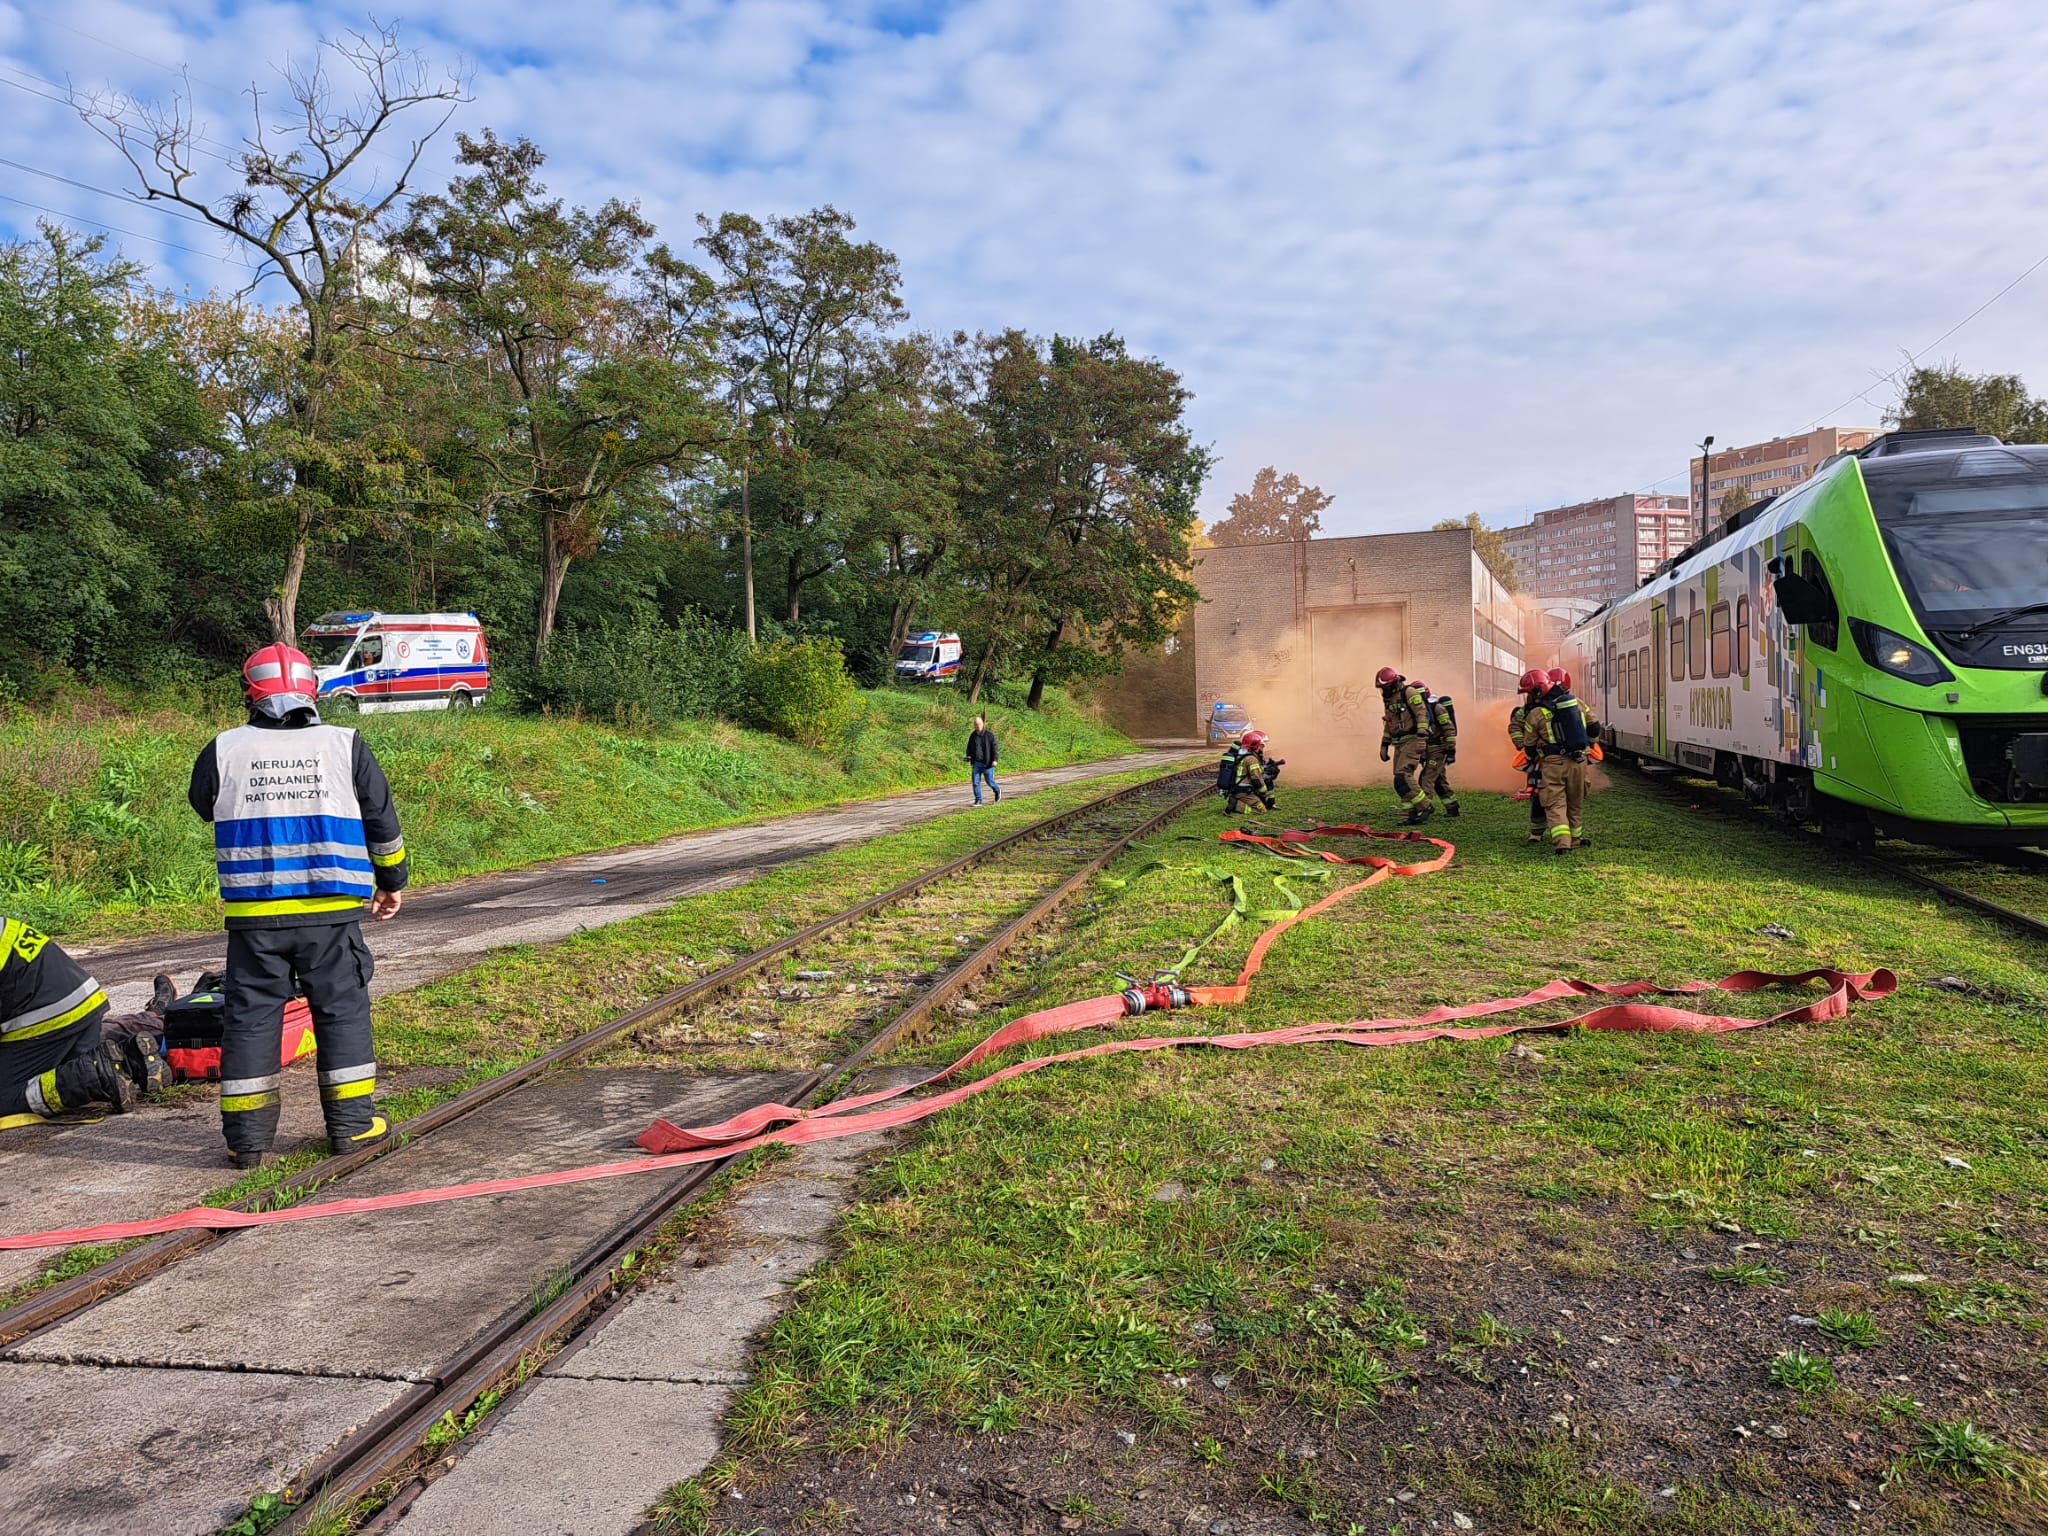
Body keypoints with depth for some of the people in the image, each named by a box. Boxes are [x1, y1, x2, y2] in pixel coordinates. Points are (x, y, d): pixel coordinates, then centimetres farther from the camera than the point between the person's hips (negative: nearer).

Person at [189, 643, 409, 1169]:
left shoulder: (222, 751, 0)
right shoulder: (346, 746, 0)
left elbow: (204, 806, 20)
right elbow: (382, 820, 7)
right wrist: (391, 881, 20)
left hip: (252, 914, 1)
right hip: (330, 911, 0)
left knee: (250, 1017, 8)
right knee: (342, 1009, 10)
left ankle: (247, 1139, 13)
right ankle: (352, 1125, 15)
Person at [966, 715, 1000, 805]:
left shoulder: (989, 735, -5)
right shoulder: (972, 735, 8)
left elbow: (994, 747, -6)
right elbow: (969, 748, 18)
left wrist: (994, 760, -14)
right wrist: (968, 756, -1)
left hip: (987, 763, -4)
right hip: (976, 763, 4)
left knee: (990, 781, 4)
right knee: (975, 782, -2)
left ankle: (997, 791, 34)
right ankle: (978, 800, 6)